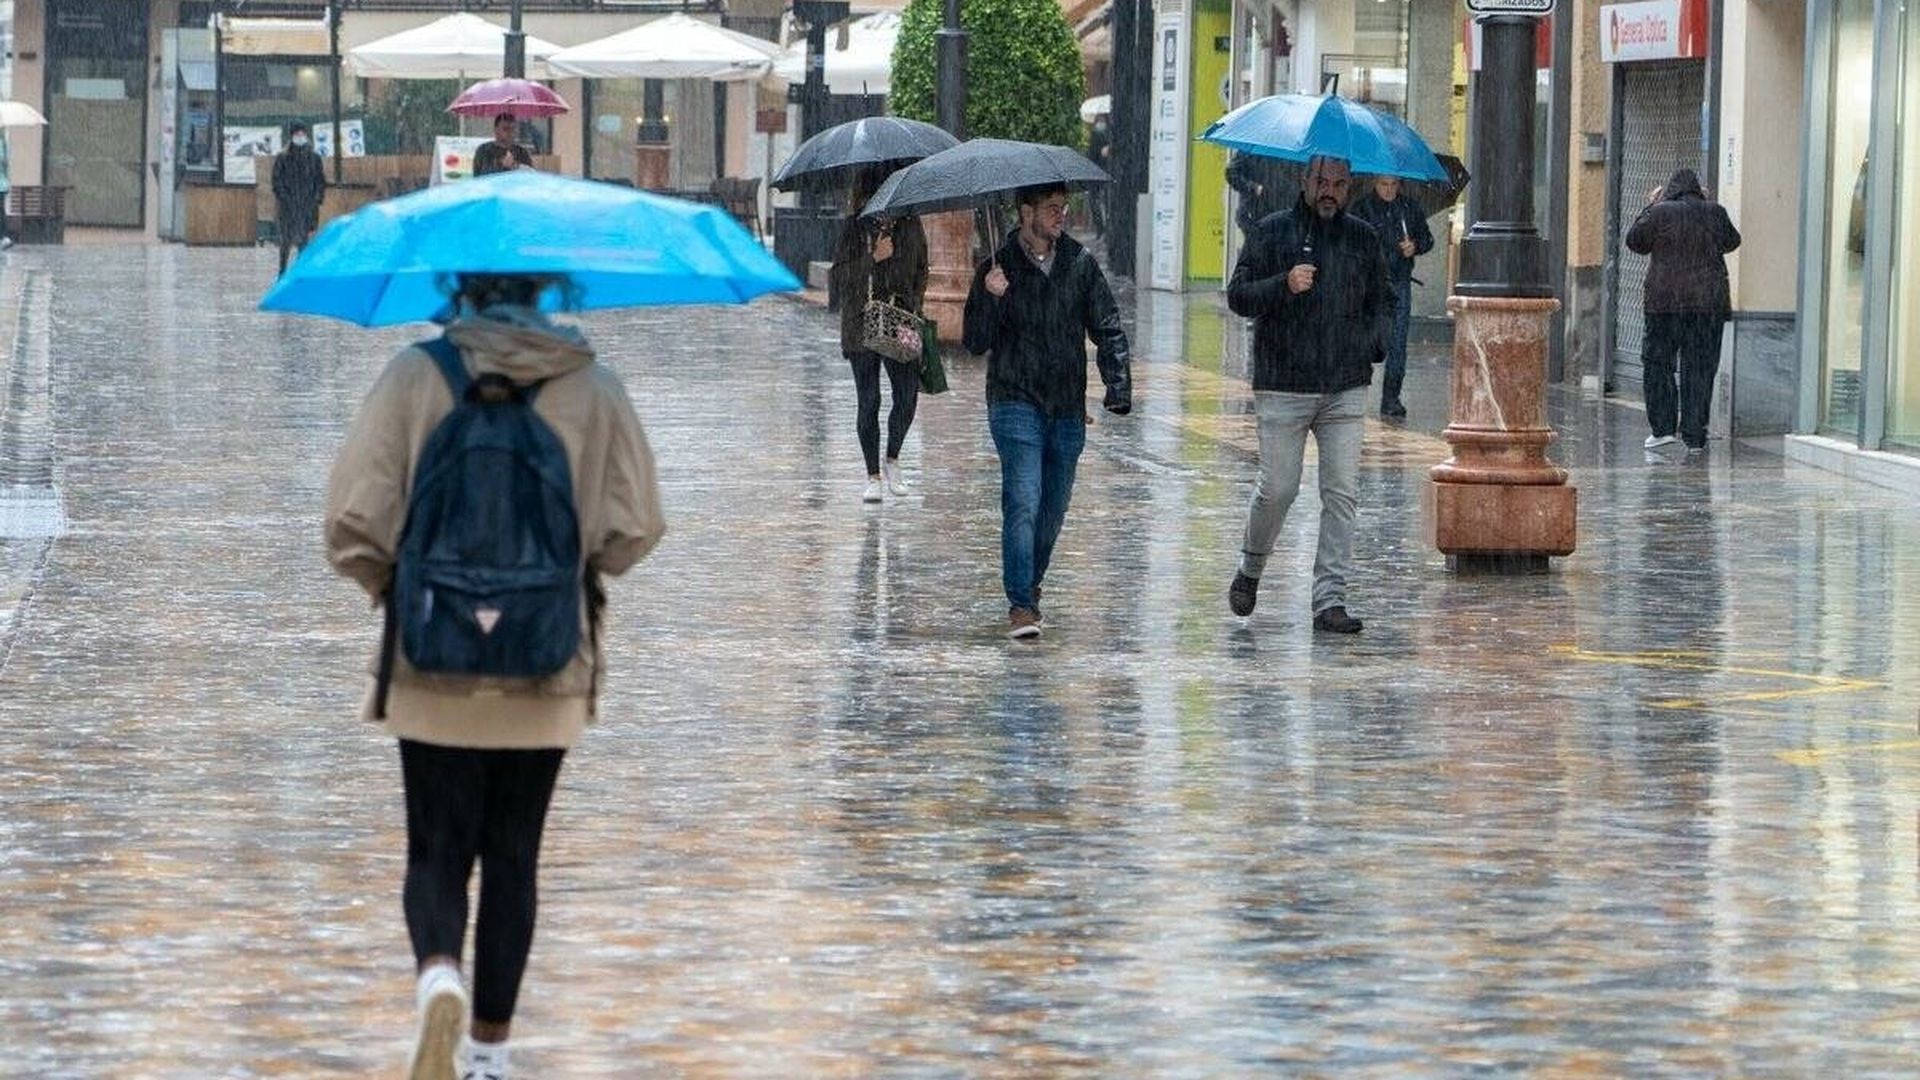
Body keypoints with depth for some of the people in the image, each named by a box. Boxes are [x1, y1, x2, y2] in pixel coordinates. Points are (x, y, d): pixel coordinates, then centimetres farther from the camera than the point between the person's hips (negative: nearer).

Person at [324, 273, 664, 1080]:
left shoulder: (417, 376, -7)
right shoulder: (592, 388, -2)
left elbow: (354, 515, -10)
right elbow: (635, 526, -2)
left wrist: (390, 586, 9)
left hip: (434, 675, -2)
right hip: (549, 678, 2)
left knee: (437, 854, 7)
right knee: (512, 858, 13)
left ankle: (438, 974, -22)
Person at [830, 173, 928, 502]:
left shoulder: (910, 225, 7)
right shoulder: (853, 227, 0)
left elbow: (921, 272, 17)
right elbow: (840, 277, -4)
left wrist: (914, 304, 6)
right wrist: (873, 259, -17)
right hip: (862, 325, -2)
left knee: (908, 396, -9)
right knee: (869, 402, 0)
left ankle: (892, 460, 15)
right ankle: (873, 476, 10)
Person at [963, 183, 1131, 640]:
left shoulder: (1080, 264, 7)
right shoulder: (998, 268, -1)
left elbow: (1107, 329, 9)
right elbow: (976, 342, -3)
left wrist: (1119, 384, -4)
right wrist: (991, 299, -20)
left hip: (1068, 409, 4)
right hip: (1016, 403, -4)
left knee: (1054, 508, 10)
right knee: (1023, 501, -16)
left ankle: (1030, 584, 32)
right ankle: (1021, 604, -19)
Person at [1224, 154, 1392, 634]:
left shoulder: (1364, 239, 12)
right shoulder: (1274, 233, 2)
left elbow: (1383, 301, 22)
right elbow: (1238, 295, -3)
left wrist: (1373, 343, 4)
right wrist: (1284, 285, -21)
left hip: (1346, 389, 3)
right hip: (1283, 387, -3)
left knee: (1342, 494, -4)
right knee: (1278, 488, -1)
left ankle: (1330, 598, -1)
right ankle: (1250, 570, 26)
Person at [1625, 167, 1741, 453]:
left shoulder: (1660, 213, -5)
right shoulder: (1714, 212, 2)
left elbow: (1635, 242, 8)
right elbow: (1731, 242, 18)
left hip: (1665, 301, -2)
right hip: (1709, 301, 2)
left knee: (1657, 362, 9)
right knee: (1700, 369, 5)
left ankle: (1663, 427, 1)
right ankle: (1695, 437, 4)